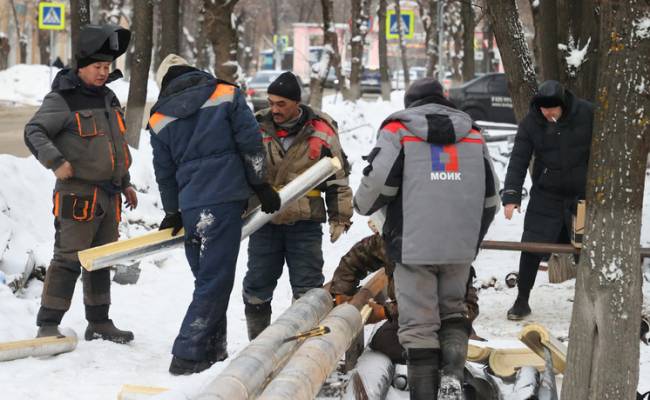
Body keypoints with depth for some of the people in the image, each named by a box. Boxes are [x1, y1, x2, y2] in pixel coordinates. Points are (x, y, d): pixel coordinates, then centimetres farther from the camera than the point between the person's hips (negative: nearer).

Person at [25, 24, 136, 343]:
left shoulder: (107, 98, 15)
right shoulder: (62, 99, -10)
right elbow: (34, 132, -16)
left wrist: (125, 183, 24)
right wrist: (56, 161, -30)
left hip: (108, 195, 8)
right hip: (78, 194, -8)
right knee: (69, 259, -10)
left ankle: (99, 323, 23)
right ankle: (48, 326, -5)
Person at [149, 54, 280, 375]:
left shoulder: (159, 119, 12)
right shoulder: (226, 95, 3)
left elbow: (164, 171, 16)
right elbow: (250, 144, -1)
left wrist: (172, 213, 26)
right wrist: (261, 186, 9)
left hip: (190, 207, 4)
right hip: (225, 200, -4)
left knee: (207, 279, 17)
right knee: (215, 281, -4)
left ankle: (211, 351, 21)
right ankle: (188, 356, -10)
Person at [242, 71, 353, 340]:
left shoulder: (321, 131, -1)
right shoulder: (256, 127, 2)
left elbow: (338, 178, 6)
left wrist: (339, 217, 3)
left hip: (305, 223, -2)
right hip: (263, 220, 2)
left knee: (308, 289, 3)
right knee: (257, 287, 7)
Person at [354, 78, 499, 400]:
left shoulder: (398, 131, 2)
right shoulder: (473, 135, 15)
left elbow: (378, 182, -9)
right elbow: (490, 198, 16)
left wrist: (362, 205, 13)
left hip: (414, 246, -3)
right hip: (461, 248, 4)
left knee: (419, 324, 2)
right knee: (452, 309, 21)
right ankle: (452, 374, -1)